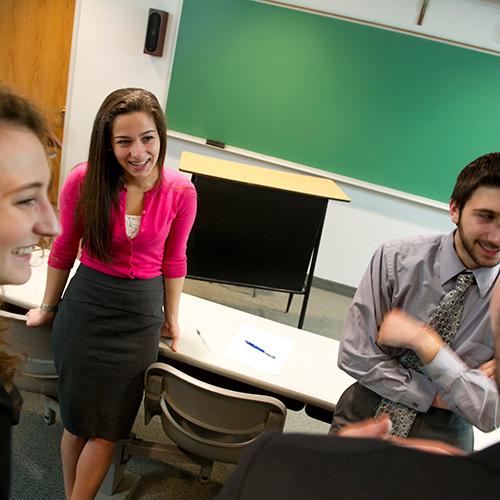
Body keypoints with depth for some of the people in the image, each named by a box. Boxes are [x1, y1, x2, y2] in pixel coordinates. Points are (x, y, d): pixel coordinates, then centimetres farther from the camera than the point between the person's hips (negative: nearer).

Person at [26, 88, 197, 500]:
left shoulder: (181, 192, -11)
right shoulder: (84, 180, -13)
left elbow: (174, 260, 3)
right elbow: (65, 248, 1)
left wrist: (171, 318, 12)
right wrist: (49, 307, 11)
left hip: (141, 315, 1)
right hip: (86, 306, 0)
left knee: (109, 429, 10)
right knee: (79, 421, 13)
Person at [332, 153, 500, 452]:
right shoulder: (395, 260, -10)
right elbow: (355, 356, -10)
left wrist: (423, 341, -21)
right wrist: (437, 396, -12)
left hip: (441, 436, 1)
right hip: (367, 414, 0)